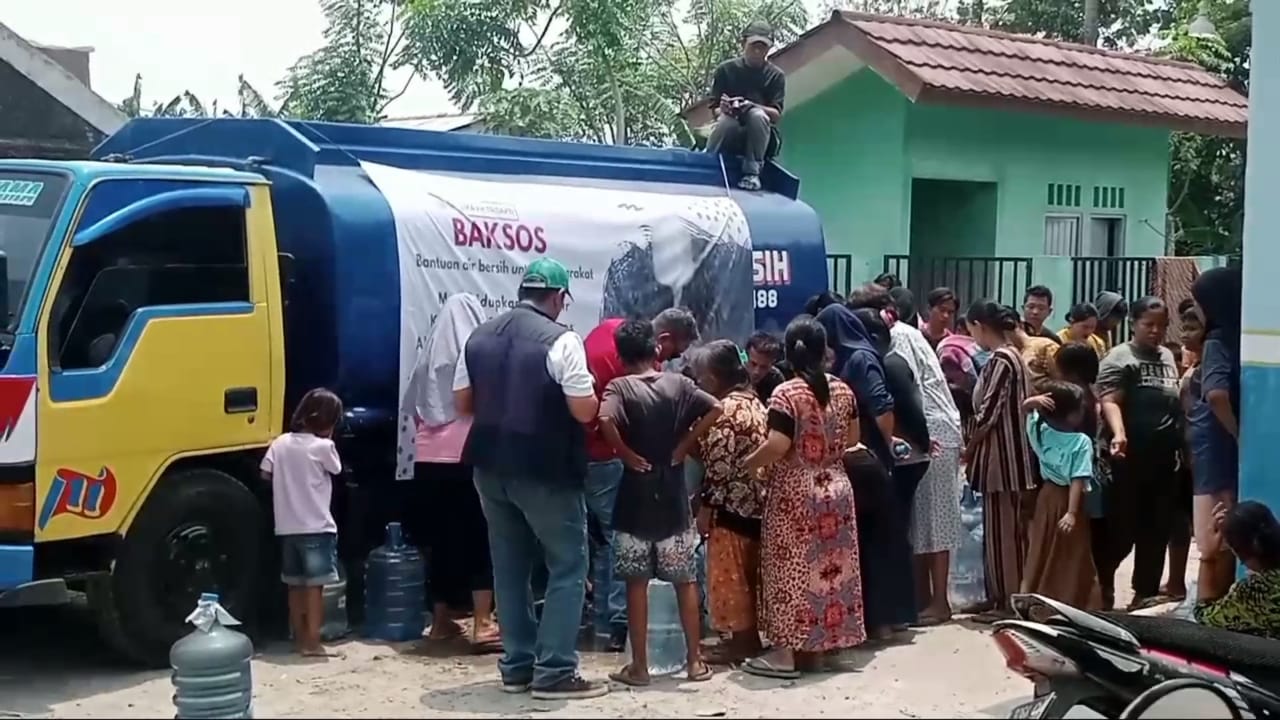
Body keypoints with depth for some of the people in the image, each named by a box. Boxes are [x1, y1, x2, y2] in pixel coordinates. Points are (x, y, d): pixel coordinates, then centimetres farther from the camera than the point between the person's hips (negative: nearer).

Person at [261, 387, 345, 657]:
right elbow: (335, 470, 4)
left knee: (295, 585, 14)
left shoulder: (280, 443, 3)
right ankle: (312, 643, -5)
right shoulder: (323, 446, -12)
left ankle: (300, 639, 20)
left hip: (287, 527, 6)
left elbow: (266, 473, 8)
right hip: (316, 528, -6)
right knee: (314, 585, -2)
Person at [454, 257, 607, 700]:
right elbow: (585, 411, -17)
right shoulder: (561, 340, -14)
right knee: (568, 567, 3)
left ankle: (516, 666, 20)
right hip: (545, 470, -6)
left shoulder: (480, 337, 6)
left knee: (510, 567, 15)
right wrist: (588, 397, 4)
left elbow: (463, 402, 11)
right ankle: (554, 672, 0)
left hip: (490, 465, 6)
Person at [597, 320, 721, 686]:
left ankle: (639, 666, 7)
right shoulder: (678, 383, 1)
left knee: (636, 583, 4)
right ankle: (695, 661, 13)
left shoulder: (619, 386, -6)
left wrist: (627, 455, -12)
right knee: (686, 581, 10)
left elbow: (605, 420, -25)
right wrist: (683, 447, -4)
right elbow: (714, 409, -11)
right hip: (672, 493, 2)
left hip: (636, 495, -2)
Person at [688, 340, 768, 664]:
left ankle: (741, 640, 4)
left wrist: (705, 506, -14)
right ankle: (750, 636, 20)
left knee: (730, 574, 0)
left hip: (732, 505, -9)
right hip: (756, 502, 9)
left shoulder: (725, 410, -16)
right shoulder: (753, 402, 12)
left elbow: (719, 465, -20)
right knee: (749, 573, 14)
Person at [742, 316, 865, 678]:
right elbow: (852, 438, 11)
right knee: (830, 565, 12)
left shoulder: (786, 394, -16)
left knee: (792, 568, 0)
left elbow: (776, 447, -23)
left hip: (794, 493, -6)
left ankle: (787, 652, 2)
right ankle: (823, 644, 20)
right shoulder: (842, 391, 2)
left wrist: (745, 464, -8)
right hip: (835, 488, 6)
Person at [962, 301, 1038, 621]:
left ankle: (1004, 601, 2)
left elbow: (988, 413, -18)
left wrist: (968, 449, -4)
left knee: (1000, 529, -3)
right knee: (1011, 528, 13)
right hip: (1010, 453, 10)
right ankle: (1014, 596, 19)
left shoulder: (999, 360, -16)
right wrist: (975, 446, 14)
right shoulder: (1012, 355, 13)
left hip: (1000, 455, -10)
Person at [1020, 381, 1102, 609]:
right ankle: (1073, 603, 8)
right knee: (1072, 559, 4)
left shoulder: (1040, 430, -5)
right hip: (1067, 500, -5)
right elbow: (1078, 480, -25)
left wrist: (1034, 401, -11)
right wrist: (1072, 513, -28)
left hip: (1047, 496, 5)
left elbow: (1026, 407, 12)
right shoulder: (1082, 442, -20)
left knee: (1041, 553, 13)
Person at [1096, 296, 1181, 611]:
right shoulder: (1120, 357, -5)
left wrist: (1182, 447, 20)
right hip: (1131, 458, -7)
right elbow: (1109, 401, -17)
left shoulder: (1167, 356, 17)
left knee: (1158, 528, 8)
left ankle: (1146, 591, 16)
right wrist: (1118, 434, -34)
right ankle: (1101, 581, 16)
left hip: (1164, 458, 7)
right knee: (1124, 527, -4)